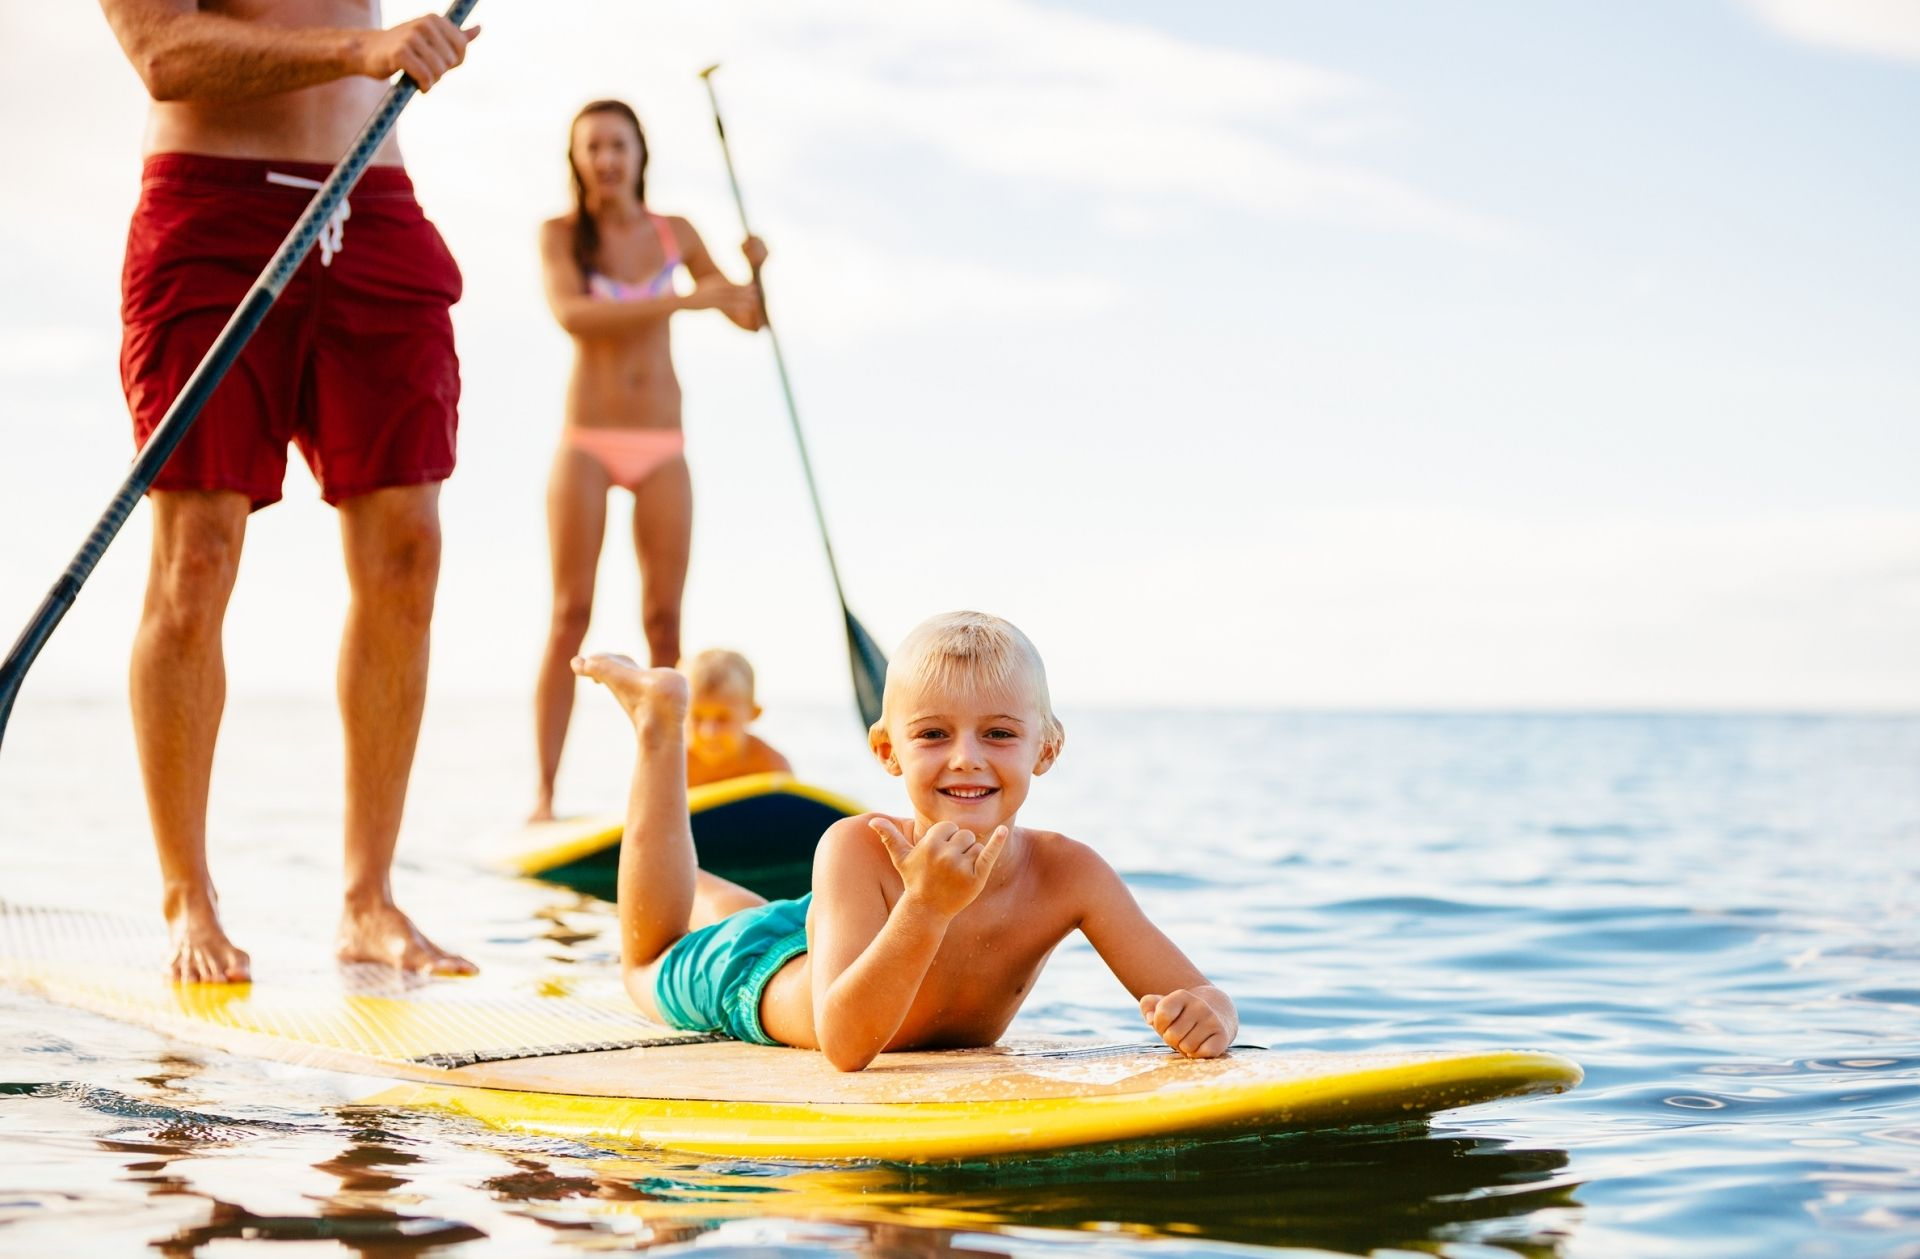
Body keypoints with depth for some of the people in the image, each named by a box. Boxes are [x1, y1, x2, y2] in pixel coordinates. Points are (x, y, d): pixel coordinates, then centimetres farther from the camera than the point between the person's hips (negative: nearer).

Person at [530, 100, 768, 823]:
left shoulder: (674, 235, 8)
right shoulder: (561, 234, 0)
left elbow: (747, 317, 13)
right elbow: (571, 313, -19)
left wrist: (754, 271, -10)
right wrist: (680, 301, -27)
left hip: (661, 447, 2)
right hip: (588, 442, -2)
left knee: (664, 619, 0)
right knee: (570, 614, -6)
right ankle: (544, 792, -5)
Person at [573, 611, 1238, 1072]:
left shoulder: (1067, 874, -37)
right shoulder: (859, 850, -45)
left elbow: (1198, 996, -36)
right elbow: (844, 1045, -52)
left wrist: (1204, 1013, -60)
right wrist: (927, 910, -65)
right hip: (755, 971, -3)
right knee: (648, 964, 30)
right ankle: (660, 718, 39)